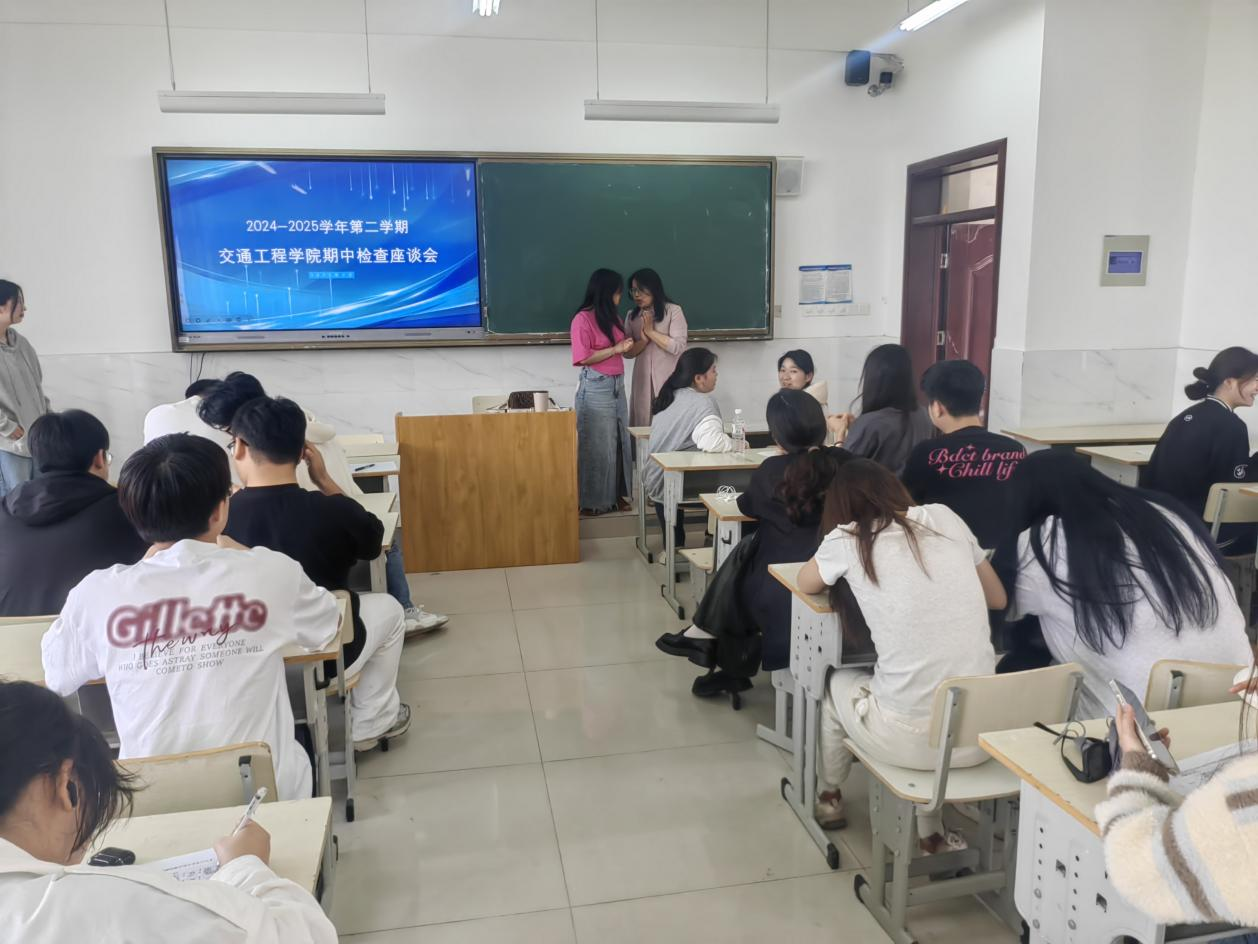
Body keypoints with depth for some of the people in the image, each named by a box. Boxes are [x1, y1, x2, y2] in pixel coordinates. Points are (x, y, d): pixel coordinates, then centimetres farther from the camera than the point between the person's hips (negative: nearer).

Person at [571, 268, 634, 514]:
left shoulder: (613, 317, 11)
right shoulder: (583, 319, -12)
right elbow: (582, 358, -17)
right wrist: (615, 349, -17)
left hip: (617, 385, 8)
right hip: (595, 388, -8)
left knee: (619, 441, 11)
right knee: (597, 445, -2)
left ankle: (615, 494, 22)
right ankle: (592, 500, 9)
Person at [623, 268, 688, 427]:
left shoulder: (673, 311, -3)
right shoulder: (632, 316, 10)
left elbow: (678, 347, -12)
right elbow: (627, 352, 5)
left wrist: (651, 332, -11)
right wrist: (643, 341, -13)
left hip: (669, 380, -4)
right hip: (643, 381, 4)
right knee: (643, 425, 4)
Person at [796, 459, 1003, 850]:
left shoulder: (846, 539, -3)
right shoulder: (945, 517, 6)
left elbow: (806, 583, 18)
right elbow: (998, 598, 18)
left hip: (910, 739, -3)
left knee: (837, 683, 28)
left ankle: (830, 798, 50)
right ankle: (932, 833, 37)